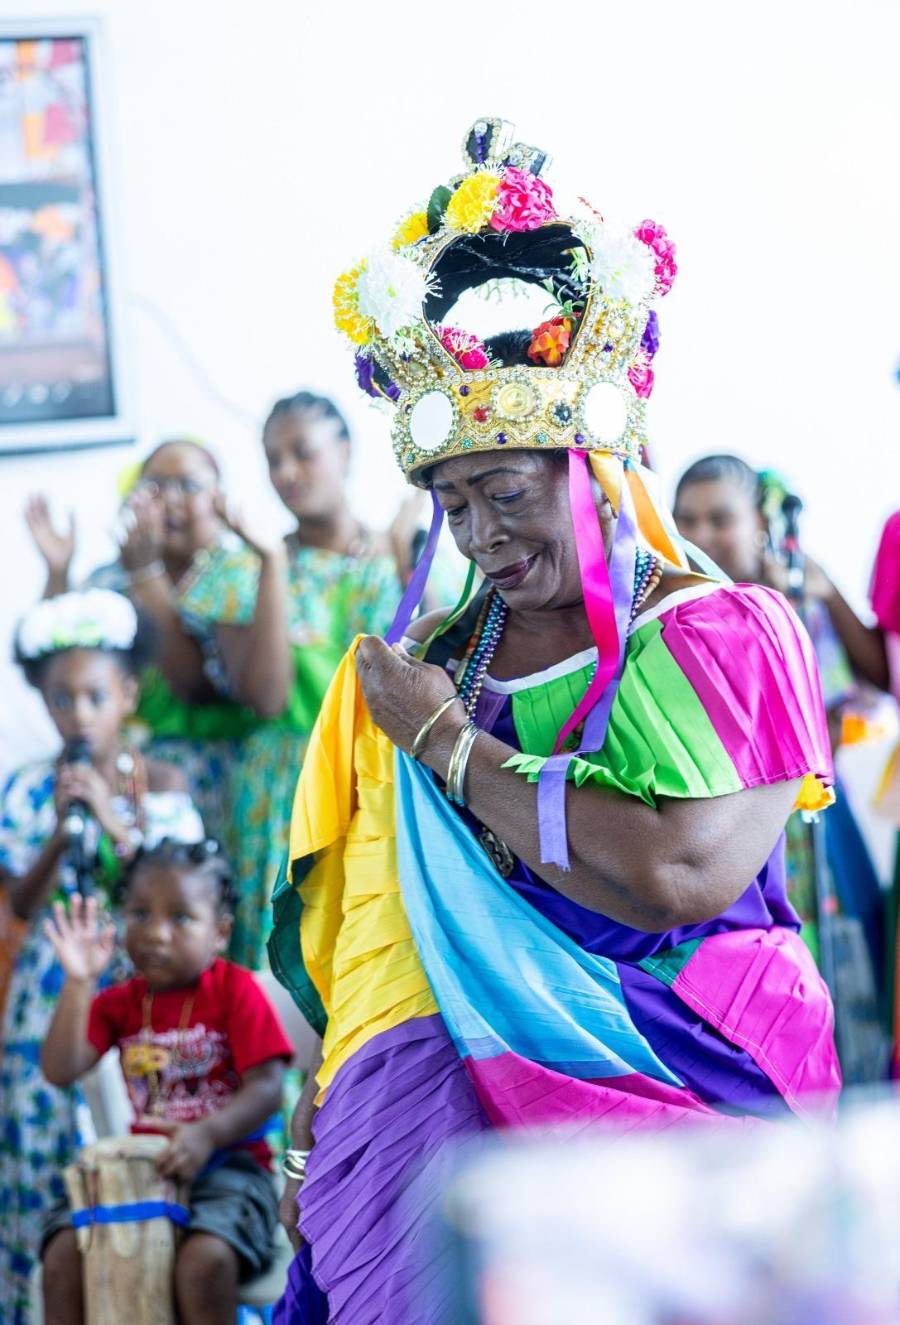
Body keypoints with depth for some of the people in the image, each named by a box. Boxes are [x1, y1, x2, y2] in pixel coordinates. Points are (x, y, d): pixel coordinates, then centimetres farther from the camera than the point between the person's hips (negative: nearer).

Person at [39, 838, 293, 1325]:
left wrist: (206, 1134, -28)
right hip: (143, 1165, 4)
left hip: (226, 1162, -4)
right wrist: (78, 983, -13)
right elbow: (60, 1070, -5)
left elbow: (266, 1089, -11)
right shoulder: (119, 1002, 9)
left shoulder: (236, 990, -3)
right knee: (63, 1250, -17)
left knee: (206, 1256, -34)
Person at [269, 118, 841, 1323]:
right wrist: (311, 1138, 7)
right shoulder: (417, 665, 17)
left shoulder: (729, 639, 3)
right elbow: (348, 945, 18)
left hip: (666, 1095, -3)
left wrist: (451, 746, -2)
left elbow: (672, 876, -14)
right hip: (433, 1097, 3)